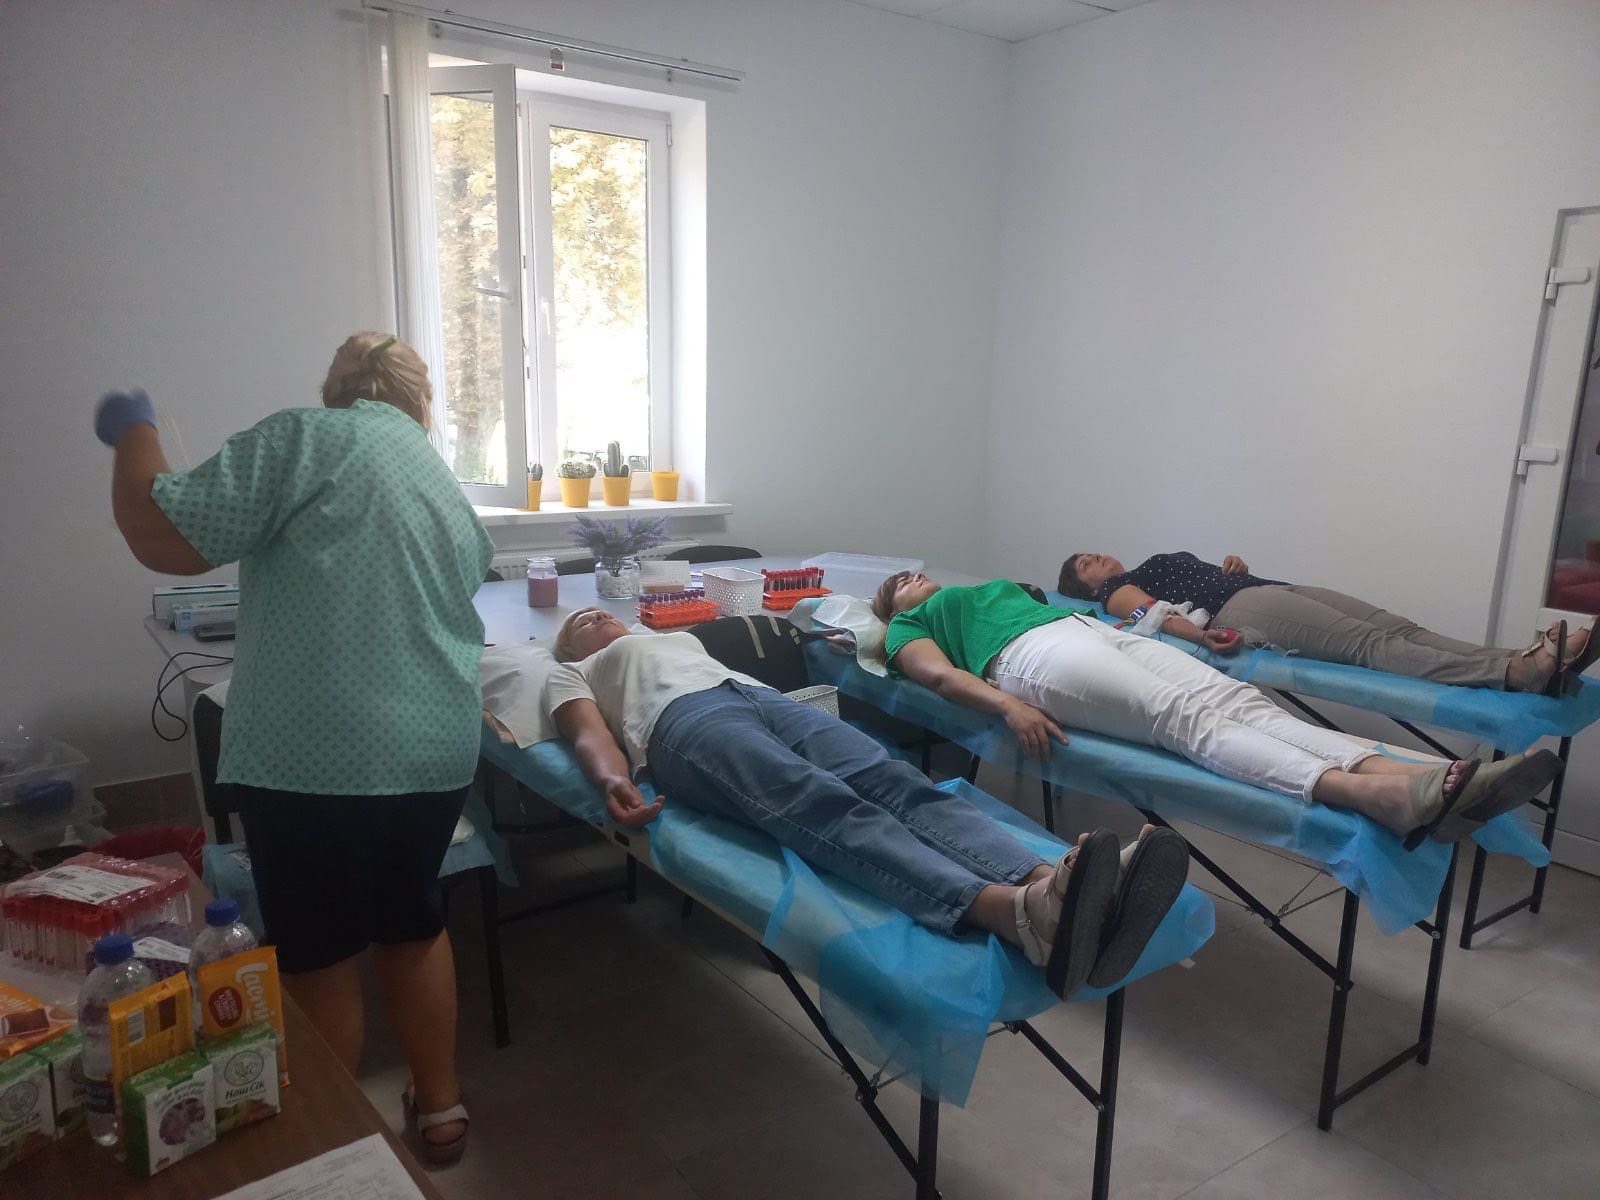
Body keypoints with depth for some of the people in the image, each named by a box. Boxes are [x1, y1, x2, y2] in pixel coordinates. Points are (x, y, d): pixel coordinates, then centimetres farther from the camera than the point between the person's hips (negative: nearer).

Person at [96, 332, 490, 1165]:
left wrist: (133, 432, 6)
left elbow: (164, 539, -11)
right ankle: (439, 1108, 36)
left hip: (315, 757, -6)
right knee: (413, 927, 23)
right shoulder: (450, 494, 15)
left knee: (317, 958, 12)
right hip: (436, 753, 6)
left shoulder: (305, 439, -6)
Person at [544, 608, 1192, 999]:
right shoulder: (569, 675, 31)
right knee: (826, 807, -36)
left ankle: (1054, 883, -55)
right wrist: (614, 782, -13)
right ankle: (1015, 911, -63)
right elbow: (590, 734, 11)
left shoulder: (678, 637, 46)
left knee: (897, 782, -28)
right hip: (683, 720, -5)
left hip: (765, 696, 5)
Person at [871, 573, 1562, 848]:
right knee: (1187, 717, -32)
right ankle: (1372, 797, -55)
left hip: (1099, 630, 7)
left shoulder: (992, 588, 41)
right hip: (1035, 658, -7)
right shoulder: (908, 628, 20)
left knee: (1237, 700, -21)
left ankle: (1405, 778, -43)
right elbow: (943, 674, 0)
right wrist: (1007, 705, -20)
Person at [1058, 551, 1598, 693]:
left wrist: (1233, 564, 8)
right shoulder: (1117, 592, 13)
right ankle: (1515, 671, -48)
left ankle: (1529, 660, -33)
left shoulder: (1153, 565, 38)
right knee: (1368, 643, -30)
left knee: (1397, 628, -15)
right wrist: (1203, 636, -28)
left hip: (1272, 586, 9)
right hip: (1241, 608, -9)